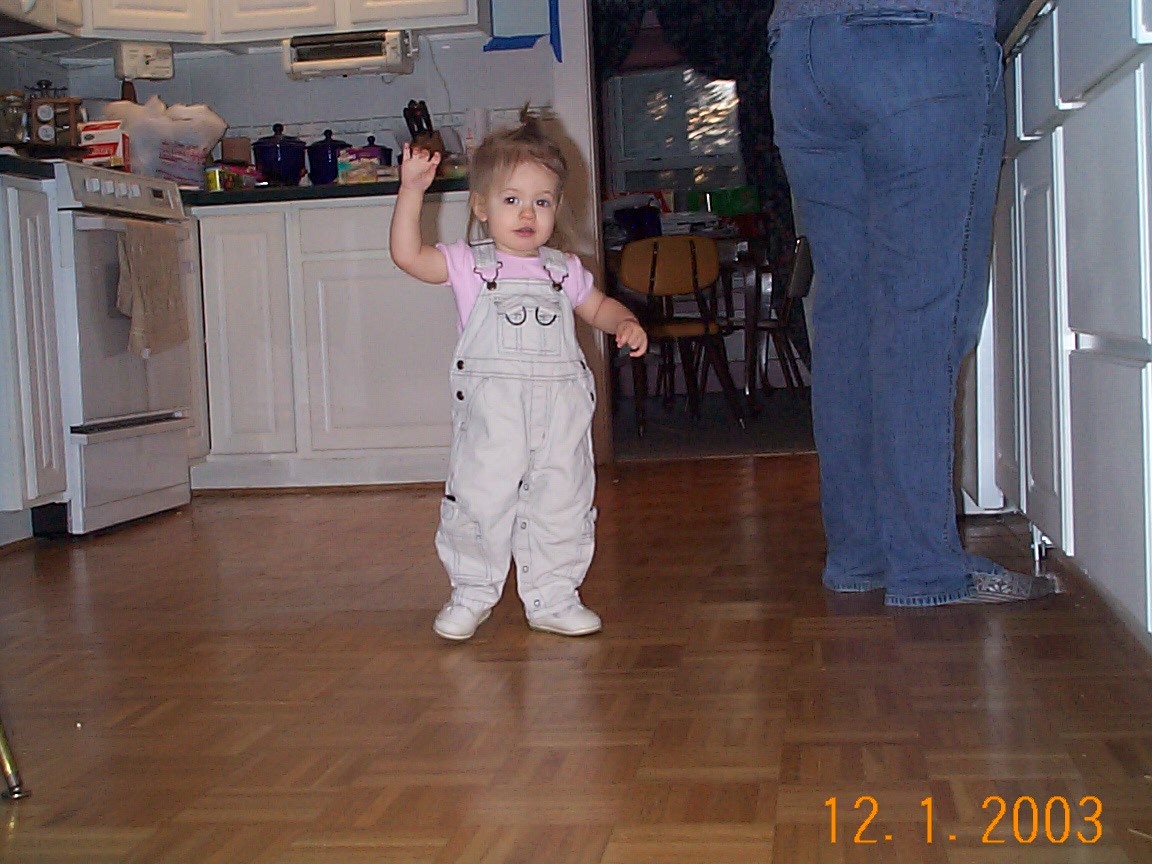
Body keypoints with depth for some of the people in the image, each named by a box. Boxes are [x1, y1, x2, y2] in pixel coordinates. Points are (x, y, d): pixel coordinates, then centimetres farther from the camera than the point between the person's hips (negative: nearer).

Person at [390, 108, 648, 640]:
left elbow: (597, 307, 27)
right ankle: (471, 594, 18)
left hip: (560, 407, 3)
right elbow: (407, 255, -10)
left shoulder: (564, 271, 12)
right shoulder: (469, 265, 1)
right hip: (490, 411, -3)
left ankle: (552, 598, 22)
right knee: (480, 501, -1)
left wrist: (626, 323, 5)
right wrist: (411, 190, -17)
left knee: (561, 504, 8)